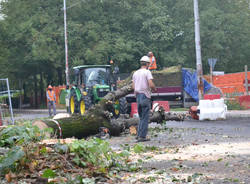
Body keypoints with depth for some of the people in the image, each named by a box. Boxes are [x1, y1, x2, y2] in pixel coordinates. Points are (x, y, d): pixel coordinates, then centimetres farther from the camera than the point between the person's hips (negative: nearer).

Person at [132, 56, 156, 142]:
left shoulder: (135, 73, 12)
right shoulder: (147, 72, -8)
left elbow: (133, 87, 11)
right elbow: (151, 85, -18)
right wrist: (154, 89, 1)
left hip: (138, 95, 7)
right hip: (145, 95, -7)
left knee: (141, 117, 17)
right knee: (145, 118, -2)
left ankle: (139, 135, 15)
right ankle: (142, 136, -3)